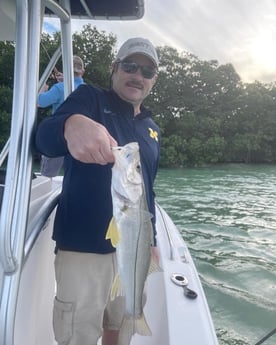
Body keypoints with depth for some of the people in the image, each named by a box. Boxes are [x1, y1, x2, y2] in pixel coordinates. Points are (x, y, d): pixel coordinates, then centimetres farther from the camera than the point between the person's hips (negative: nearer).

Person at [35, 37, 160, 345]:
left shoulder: (152, 130, 14)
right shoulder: (90, 98, -3)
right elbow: (44, 138, -23)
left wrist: (151, 239, 17)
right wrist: (72, 124, -45)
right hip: (84, 246, -5)